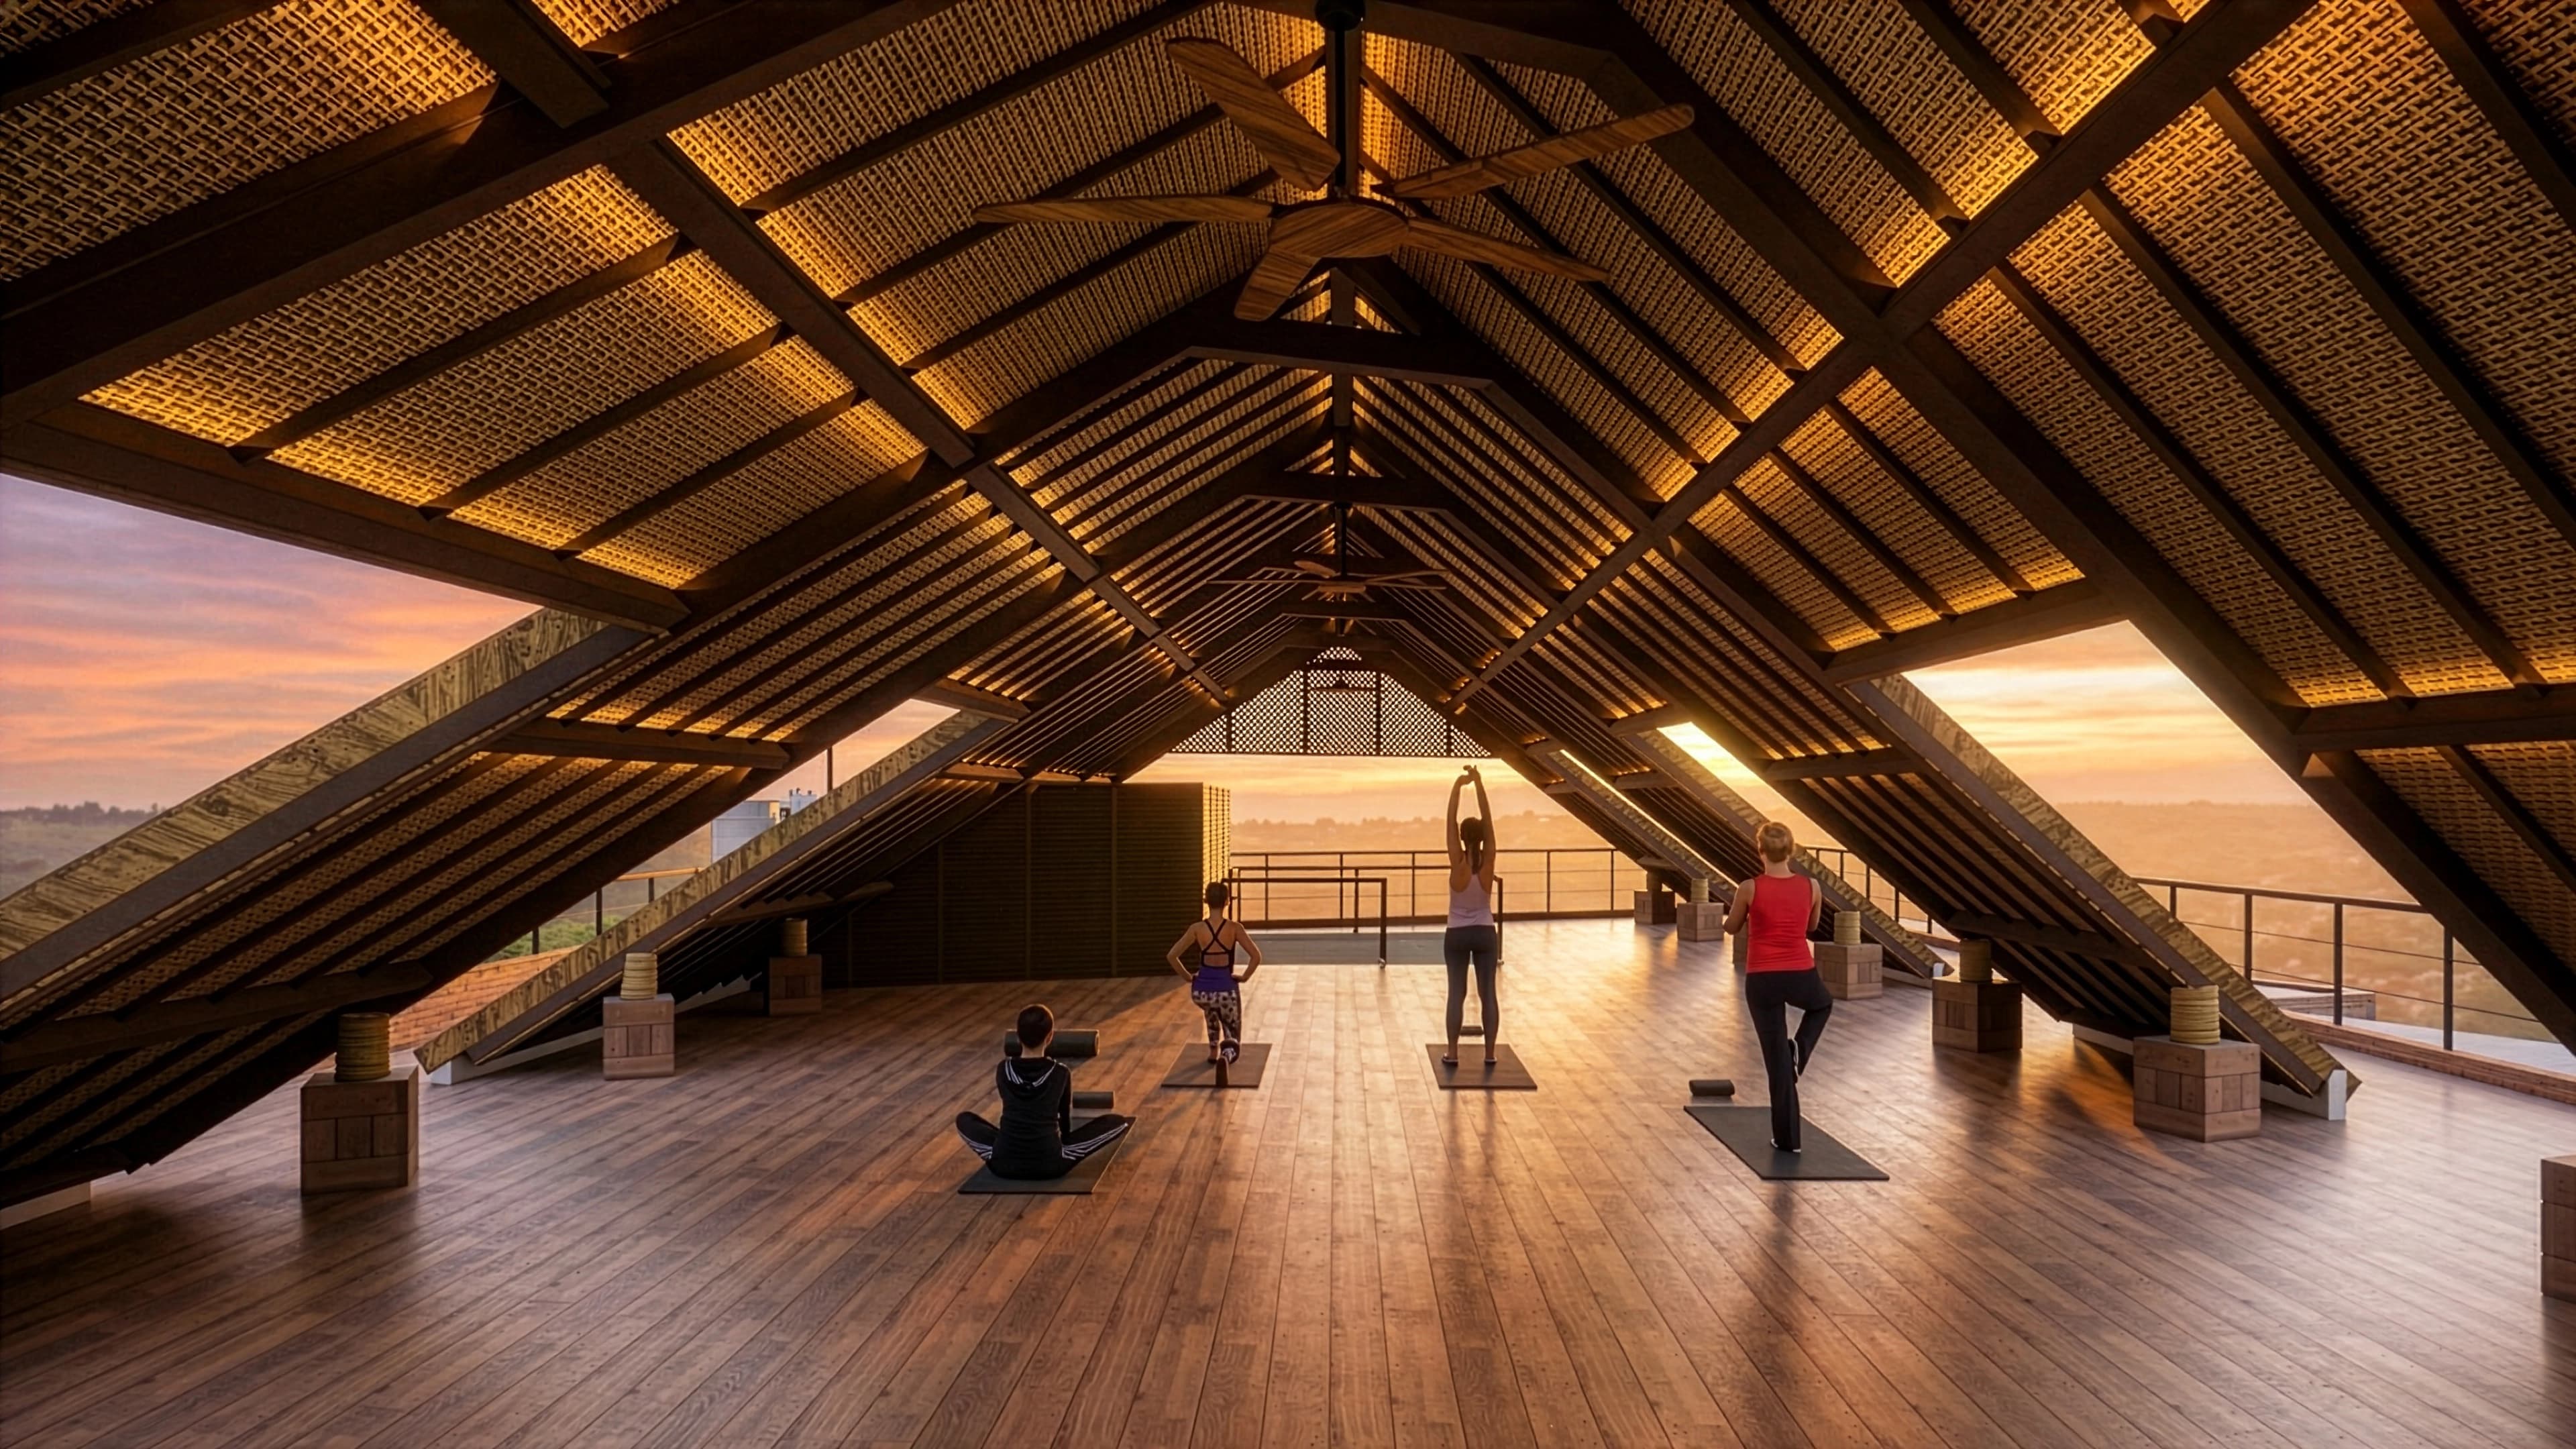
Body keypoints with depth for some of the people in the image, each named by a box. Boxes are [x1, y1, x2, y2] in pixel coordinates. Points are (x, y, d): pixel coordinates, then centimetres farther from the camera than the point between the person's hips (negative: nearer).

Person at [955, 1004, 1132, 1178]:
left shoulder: (1003, 1070, 2)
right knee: (1118, 1121, 7)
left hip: (1004, 1163, 2)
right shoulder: (1061, 1073, -3)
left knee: (964, 1119, 30)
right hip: (1050, 1164, -2)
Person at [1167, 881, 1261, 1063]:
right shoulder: (1234, 928, -9)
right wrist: (1244, 978, 0)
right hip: (1226, 990, -2)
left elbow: (1171, 956, -7)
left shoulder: (1197, 929, -7)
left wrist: (1188, 976, 6)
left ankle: (1213, 1051, 36)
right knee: (1232, 1042, 12)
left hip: (1201, 991, 2)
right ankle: (1226, 1056, -24)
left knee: (1212, 1007, 41)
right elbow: (1256, 956, -14)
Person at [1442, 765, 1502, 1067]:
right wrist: (1479, 785, -13)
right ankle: (1489, 1053, 6)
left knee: (1457, 993, 2)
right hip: (1485, 934, 1)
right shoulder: (1487, 862, -11)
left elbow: (1450, 822, -15)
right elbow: (1488, 820, -12)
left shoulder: (1458, 863, -15)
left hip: (1456, 936, -1)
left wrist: (1458, 785, -15)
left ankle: (1452, 1054, 2)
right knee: (1487, 993, 5)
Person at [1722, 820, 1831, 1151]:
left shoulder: (1749, 889, -11)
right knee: (1822, 1005, 38)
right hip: (1801, 976, 2)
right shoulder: (1812, 887, -4)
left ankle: (1787, 1136, 13)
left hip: (1762, 980, -1)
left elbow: (1732, 928, 6)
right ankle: (1800, 1050, 14)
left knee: (1776, 1056, 8)